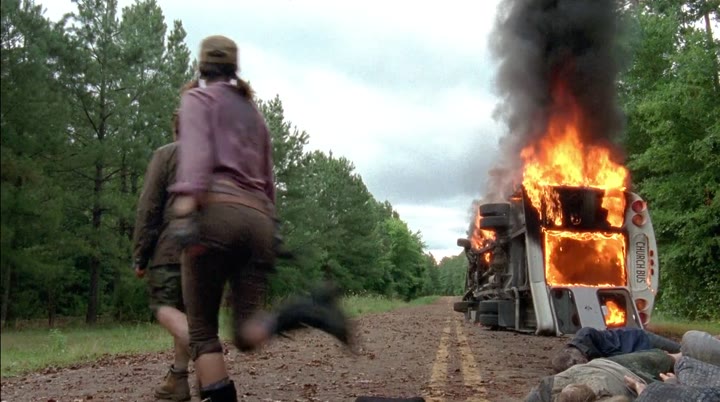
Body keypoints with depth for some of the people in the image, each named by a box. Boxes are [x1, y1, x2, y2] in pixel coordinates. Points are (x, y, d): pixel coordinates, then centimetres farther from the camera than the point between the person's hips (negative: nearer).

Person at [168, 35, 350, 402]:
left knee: (202, 333, 5)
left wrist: (185, 210, -23)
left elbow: (196, 150, -10)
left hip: (217, 211, -5)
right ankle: (302, 311, -27)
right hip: (258, 219, 5)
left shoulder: (197, 98, 11)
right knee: (248, 334, 3)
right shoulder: (254, 114, 29)